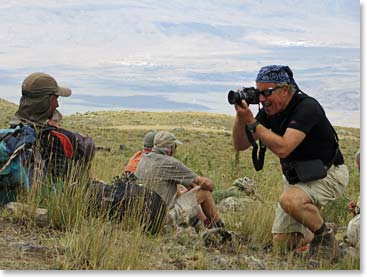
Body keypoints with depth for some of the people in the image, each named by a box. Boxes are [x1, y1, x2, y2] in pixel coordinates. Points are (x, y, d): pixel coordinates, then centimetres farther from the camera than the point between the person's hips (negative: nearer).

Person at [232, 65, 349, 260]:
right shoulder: (270, 111, -3)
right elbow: (240, 145, -2)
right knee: (282, 241, 0)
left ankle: (326, 238, -11)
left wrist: (251, 121, -34)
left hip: (328, 174, -8)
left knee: (290, 200, -37)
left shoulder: (306, 108, -26)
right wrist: (240, 116, -19)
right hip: (297, 177, 8)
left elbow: (282, 148, -37)